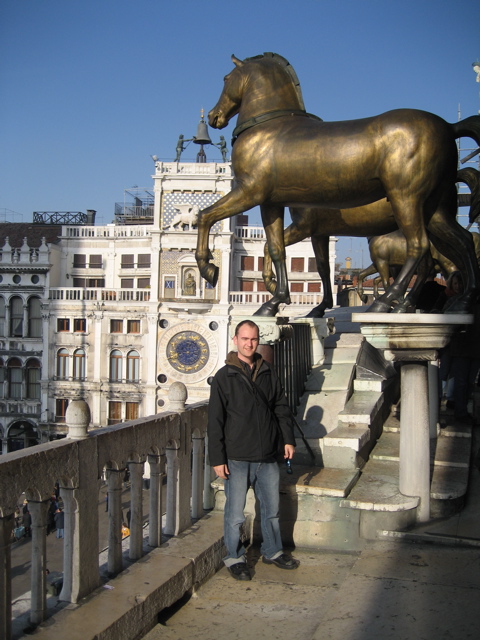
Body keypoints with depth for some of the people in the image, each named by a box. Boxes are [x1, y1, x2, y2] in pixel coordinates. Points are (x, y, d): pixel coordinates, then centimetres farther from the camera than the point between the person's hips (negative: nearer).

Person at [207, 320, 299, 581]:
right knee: (235, 514, 4)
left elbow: (281, 408, 16)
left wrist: (288, 439, 6)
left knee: (271, 509, 16)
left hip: (267, 457, 4)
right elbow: (215, 421, -7)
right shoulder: (224, 376, -5)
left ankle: (272, 551, 33)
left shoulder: (268, 373, 8)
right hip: (237, 459, -4)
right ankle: (234, 558, 20)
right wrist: (217, 459, -10)